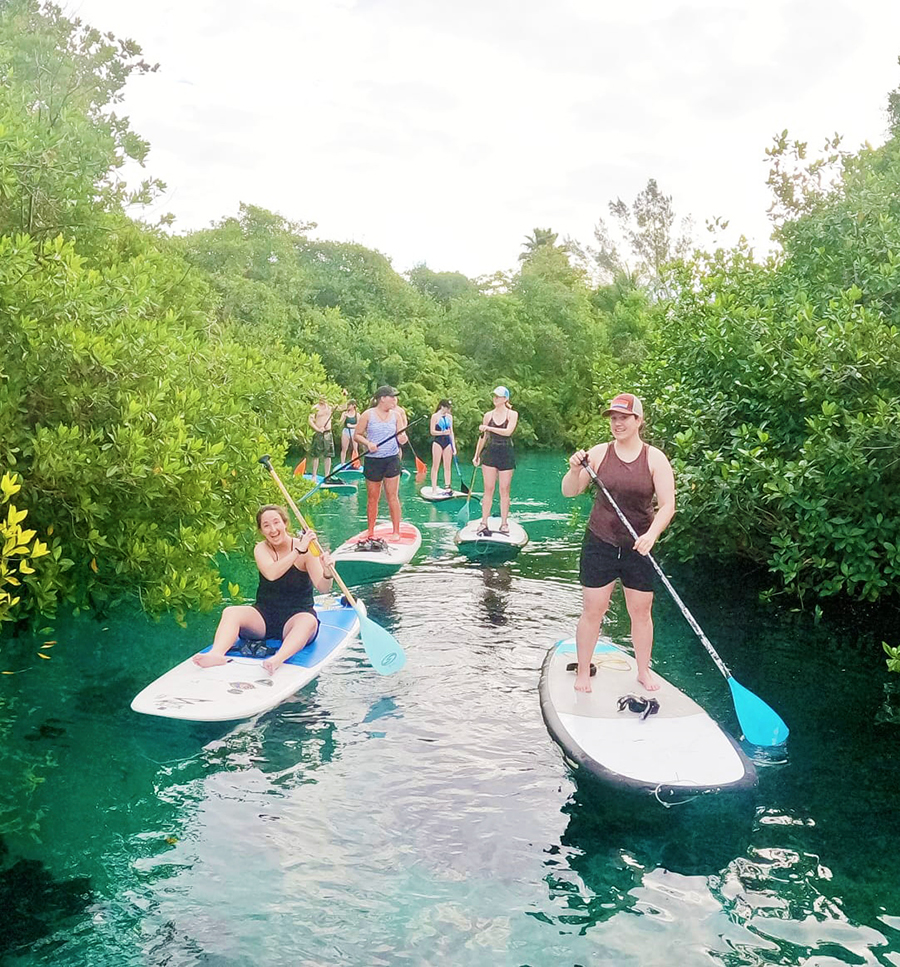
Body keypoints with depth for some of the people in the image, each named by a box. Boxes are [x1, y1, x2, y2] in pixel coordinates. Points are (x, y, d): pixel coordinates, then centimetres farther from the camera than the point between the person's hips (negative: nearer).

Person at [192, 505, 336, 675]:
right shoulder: (261, 549, 0)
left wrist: (327, 574, -39)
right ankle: (216, 653, -48)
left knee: (309, 622, -36)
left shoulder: (306, 548, -6)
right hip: (264, 616, 2)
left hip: (296, 617, -2)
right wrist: (298, 551, -31)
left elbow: (322, 587, -17)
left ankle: (278, 659, -60)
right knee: (231, 612, -23)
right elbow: (271, 574, -23)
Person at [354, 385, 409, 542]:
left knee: (392, 496, 1)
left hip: (392, 459, 1)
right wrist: (368, 443, -16)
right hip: (373, 460, -1)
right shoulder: (368, 415, -3)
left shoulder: (396, 415, 5)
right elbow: (357, 435, 1)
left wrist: (402, 438, -20)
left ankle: (396, 531, 9)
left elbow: (401, 436, 3)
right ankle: (370, 532, 19)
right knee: (372, 498, 6)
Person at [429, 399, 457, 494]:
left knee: (447, 466, 5)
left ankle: (448, 487, 9)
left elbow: (451, 432, 13)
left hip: (447, 442, 5)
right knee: (435, 466, -2)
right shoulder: (435, 416, -4)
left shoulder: (449, 417, 11)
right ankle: (434, 488, 0)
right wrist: (442, 432, -24)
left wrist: (454, 446, 8)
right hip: (438, 442, -5)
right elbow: (432, 431, -8)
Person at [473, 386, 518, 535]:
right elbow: (483, 436, 13)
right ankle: (484, 523, 1)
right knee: (488, 489, 0)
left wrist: (488, 428, -18)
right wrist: (477, 455, 11)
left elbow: (508, 431, -17)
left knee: (504, 490, 2)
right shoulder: (488, 415, 7)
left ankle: (504, 523, 9)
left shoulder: (512, 414, 0)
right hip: (490, 454, 2)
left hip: (506, 455, -2)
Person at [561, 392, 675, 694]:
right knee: (592, 611, 3)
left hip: (638, 547, 1)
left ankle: (643, 670, 29)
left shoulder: (655, 459, -4)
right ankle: (583, 672, 19)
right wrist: (575, 470, -23)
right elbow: (569, 492, -3)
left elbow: (667, 505, -9)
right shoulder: (599, 453, -3)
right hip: (600, 544, 0)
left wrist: (651, 535, -24)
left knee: (641, 611, 10)